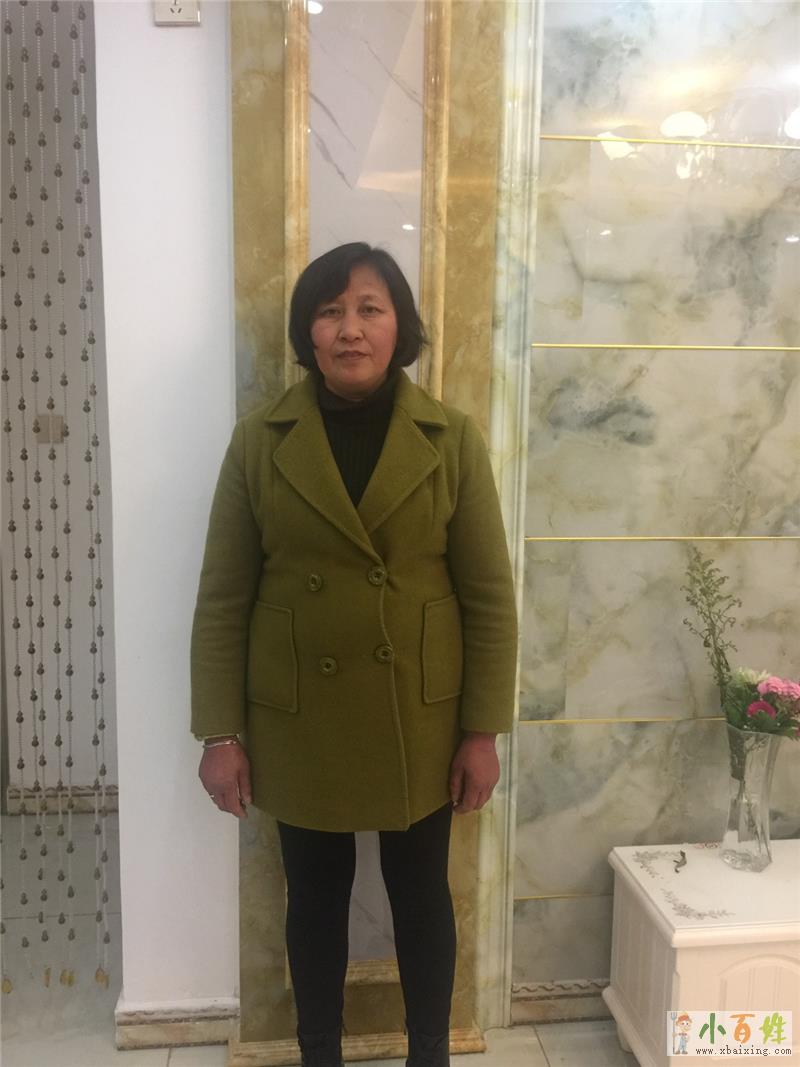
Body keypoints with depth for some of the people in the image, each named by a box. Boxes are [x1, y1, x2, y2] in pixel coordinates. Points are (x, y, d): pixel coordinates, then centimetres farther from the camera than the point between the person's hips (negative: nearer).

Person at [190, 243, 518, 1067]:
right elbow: (221, 600, -3)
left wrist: (483, 730, -4)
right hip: (297, 724, 0)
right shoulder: (258, 442, -5)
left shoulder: (452, 440, -5)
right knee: (315, 899, 17)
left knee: (421, 895, 17)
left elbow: (489, 596, -3)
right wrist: (220, 732, -5)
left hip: (420, 722, 0)